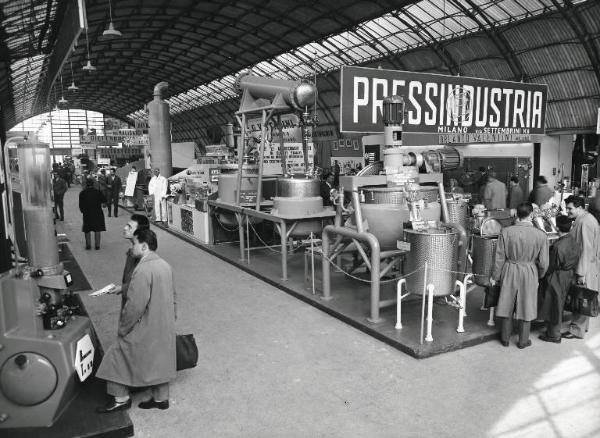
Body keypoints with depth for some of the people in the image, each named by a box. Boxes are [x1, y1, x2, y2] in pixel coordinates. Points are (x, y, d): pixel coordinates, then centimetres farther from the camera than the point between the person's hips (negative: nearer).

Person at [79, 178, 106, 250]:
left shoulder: (82, 193, -3)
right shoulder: (97, 191, -7)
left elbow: (81, 204, -2)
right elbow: (104, 200, -4)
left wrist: (82, 210, 14)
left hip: (87, 213, 1)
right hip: (97, 213, -1)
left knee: (87, 230, 13)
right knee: (97, 229, 8)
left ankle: (88, 244, 10)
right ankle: (97, 245, 7)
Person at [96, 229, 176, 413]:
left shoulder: (143, 270, -24)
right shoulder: (165, 265, 4)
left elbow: (135, 306, -24)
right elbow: (172, 296, 13)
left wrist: (123, 329, -11)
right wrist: (171, 319, 21)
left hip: (145, 331, -8)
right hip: (164, 328, 9)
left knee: (117, 356, 8)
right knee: (160, 360, 19)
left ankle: (121, 399, 17)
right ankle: (161, 398, 31)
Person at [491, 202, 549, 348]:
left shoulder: (506, 232, -13)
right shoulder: (541, 235, -13)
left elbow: (499, 258, -6)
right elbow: (543, 262, -5)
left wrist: (495, 276, 6)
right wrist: (539, 276, 14)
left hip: (509, 272, 1)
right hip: (529, 274, -1)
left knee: (507, 305, 15)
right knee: (526, 307, 14)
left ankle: (505, 338, 27)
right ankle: (523, 341, 26)